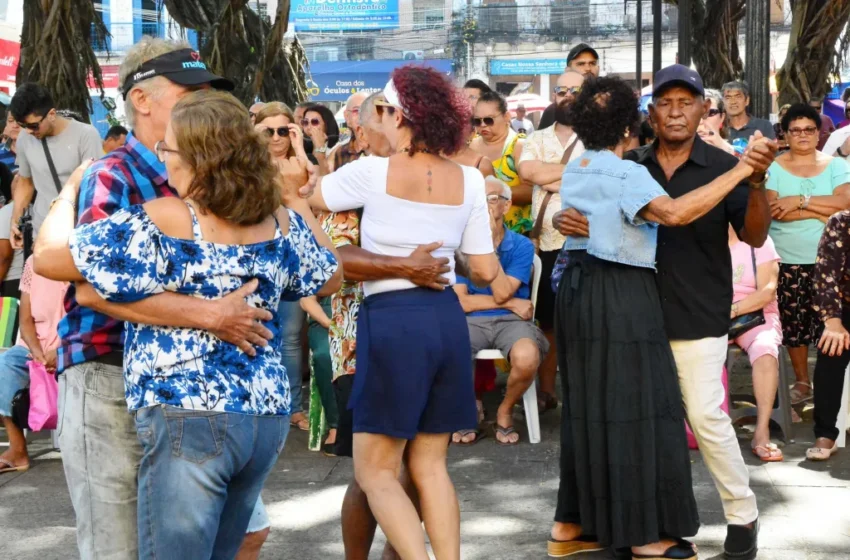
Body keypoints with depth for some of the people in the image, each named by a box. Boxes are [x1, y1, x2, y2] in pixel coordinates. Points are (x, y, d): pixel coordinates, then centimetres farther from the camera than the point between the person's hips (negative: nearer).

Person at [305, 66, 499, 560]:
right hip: (447, 318, 5)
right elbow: (485, 273, 5)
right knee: (430, 465, 15)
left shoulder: (372, 172, -7)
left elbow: (309, 197, 12)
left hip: (392, 320, -5)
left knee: (375, 470, 4)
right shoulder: (468, 179, 3)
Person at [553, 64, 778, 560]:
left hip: (699, 316, -4)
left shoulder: (723, 167, -5)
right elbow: (591, 213, 9)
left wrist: (757, 181, -29)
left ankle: (744, 515, 13)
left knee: (707, 415, -4)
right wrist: (568, 220, -15)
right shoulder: (630, 167, 3)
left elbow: (754, 236, -12)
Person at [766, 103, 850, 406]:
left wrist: (800, 201, -17)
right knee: (793, 324, 5)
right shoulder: (774, 167, 0)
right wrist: (824, 212, -14)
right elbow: (773, 210, -14)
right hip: (787, 261, 0)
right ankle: (802, 382, 20)